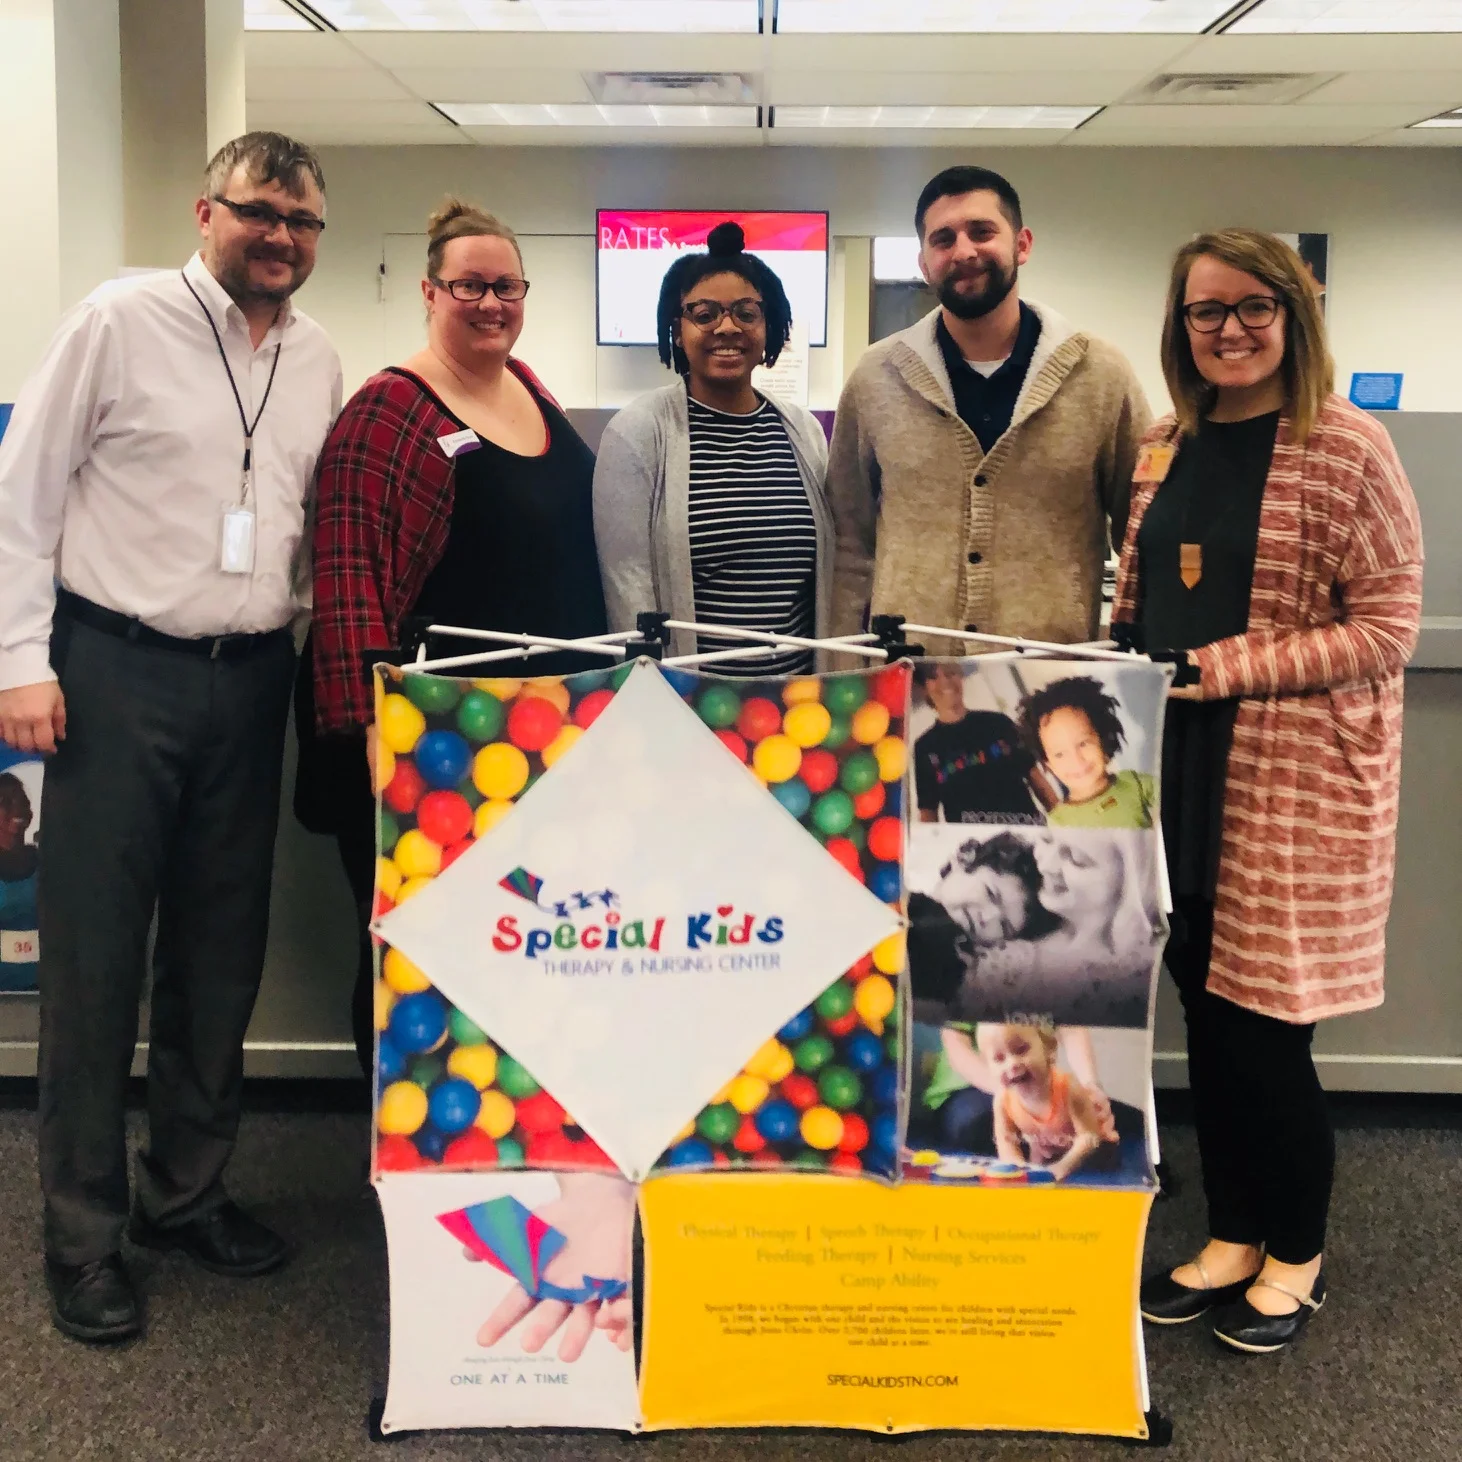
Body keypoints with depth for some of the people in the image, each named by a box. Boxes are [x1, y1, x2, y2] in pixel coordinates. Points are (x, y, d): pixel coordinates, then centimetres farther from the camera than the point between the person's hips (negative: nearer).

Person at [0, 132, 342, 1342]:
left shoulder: (319, 359, 9)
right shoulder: (121, 321, -5)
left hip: (251, 678, 5)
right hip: (118, 668, -4)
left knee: (224, 953, 11)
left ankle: (187, 1192, 28)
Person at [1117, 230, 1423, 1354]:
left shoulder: (1346, 448, -9)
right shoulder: (1169, 450, 11)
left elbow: (1386, 626, -12)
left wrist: (1222, 669, -18)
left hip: (1296, 773, -5)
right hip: (1181, 759, 6)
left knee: (1264, 1020, 0)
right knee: (1206, 1006, 11)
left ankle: (1297, 1255, 23)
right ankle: (1233, 1238, 29)